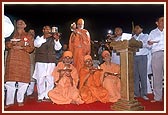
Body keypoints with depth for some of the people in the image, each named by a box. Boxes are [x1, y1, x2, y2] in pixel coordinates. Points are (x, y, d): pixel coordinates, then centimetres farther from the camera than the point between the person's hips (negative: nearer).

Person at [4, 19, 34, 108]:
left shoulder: (28, 36, 15)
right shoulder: (12, 34, 19)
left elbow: (31, 48, 6)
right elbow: (7, 45, 15)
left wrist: (21, 47, -9)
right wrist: (12, 43, -6)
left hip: (24, 60, 0)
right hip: (12, 59, 1)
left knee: (23, 80, -5)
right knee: (10, 80, -6)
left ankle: (20, 100, 8)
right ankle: (9, 101, 1)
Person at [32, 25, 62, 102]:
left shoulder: (53, 39, 12)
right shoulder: (39, 37, 10)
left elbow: (58, 48, 1)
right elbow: (36, 44, -9)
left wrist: (57, 40, -14)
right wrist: (44, 37, -15)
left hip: (51, 62, 2)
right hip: (40, 61, -1)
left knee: (50, 79, 0)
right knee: (40, 79, -1)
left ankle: (47, 96, 9)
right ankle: (40, 97, 7)